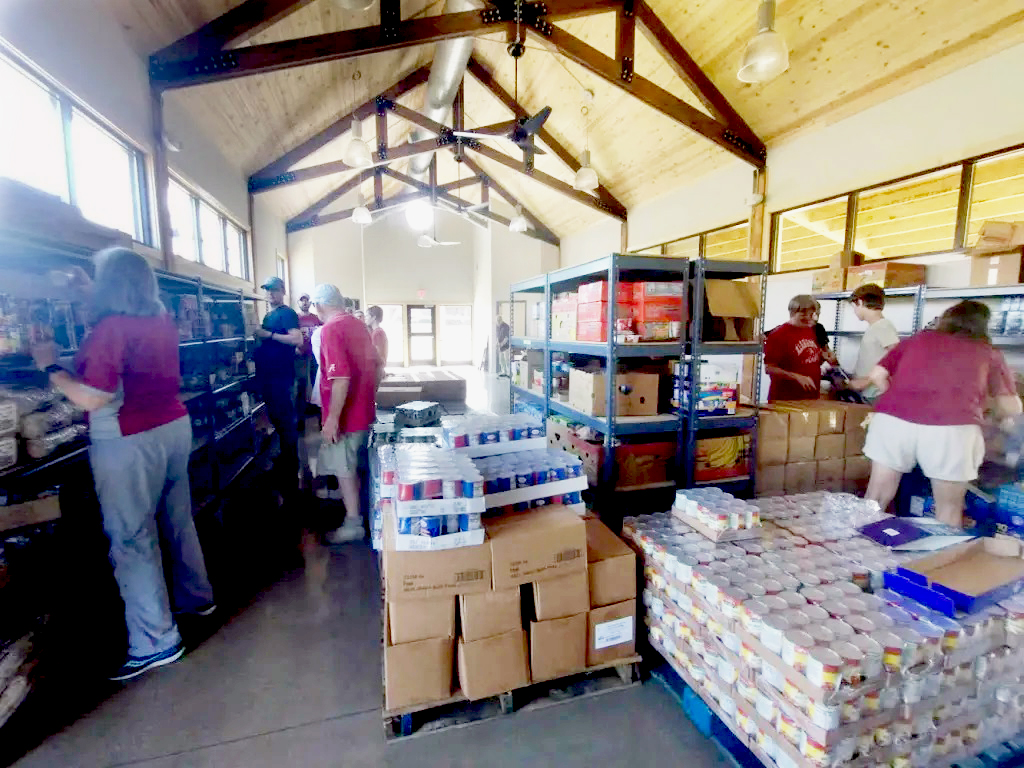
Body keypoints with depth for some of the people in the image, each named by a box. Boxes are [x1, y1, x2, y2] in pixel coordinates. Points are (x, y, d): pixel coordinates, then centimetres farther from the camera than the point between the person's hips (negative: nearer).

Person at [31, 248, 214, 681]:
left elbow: (90, 399, -20)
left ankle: (156, 642, 12)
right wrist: (91, 289, 34)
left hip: (129, 444, -8)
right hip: (174, 429, 8)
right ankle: (197, 597, 37)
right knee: (178, 519, 20)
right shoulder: (162, 320, 5)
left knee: (131, 540, 2)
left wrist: (50, 366, -6)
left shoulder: (111, 328, -18)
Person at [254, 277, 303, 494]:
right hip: (268, 374, 9)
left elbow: (297, 340, -21)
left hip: (282, 375, -9)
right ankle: (285, 454, 34)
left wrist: (269, 334, -21)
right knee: (276, 417, 18)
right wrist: (258, 337, 8)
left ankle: (291, 471, 7)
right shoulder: (268, 316, 18)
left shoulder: (287, 313, -8)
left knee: (285, 419, -3)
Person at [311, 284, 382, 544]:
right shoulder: (358, 325, 8)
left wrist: (332, 419, -23)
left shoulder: (330, 330, -18)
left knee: (343, 469, 4)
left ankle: (353, 524, 14)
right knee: (353, 465, 20)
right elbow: (377, 366, 14)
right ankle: (356, 510, 34)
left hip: (345, 415, -8)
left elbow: (341, 378, -27)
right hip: (364, 412, 8)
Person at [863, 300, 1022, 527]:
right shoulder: (989, 353, 20)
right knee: (949, 507, 17)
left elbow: (877, 375, 17)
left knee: (876, 497, 12)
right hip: (951, 428, -1)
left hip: (892, 419, 1)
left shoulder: (916, 339, 23)